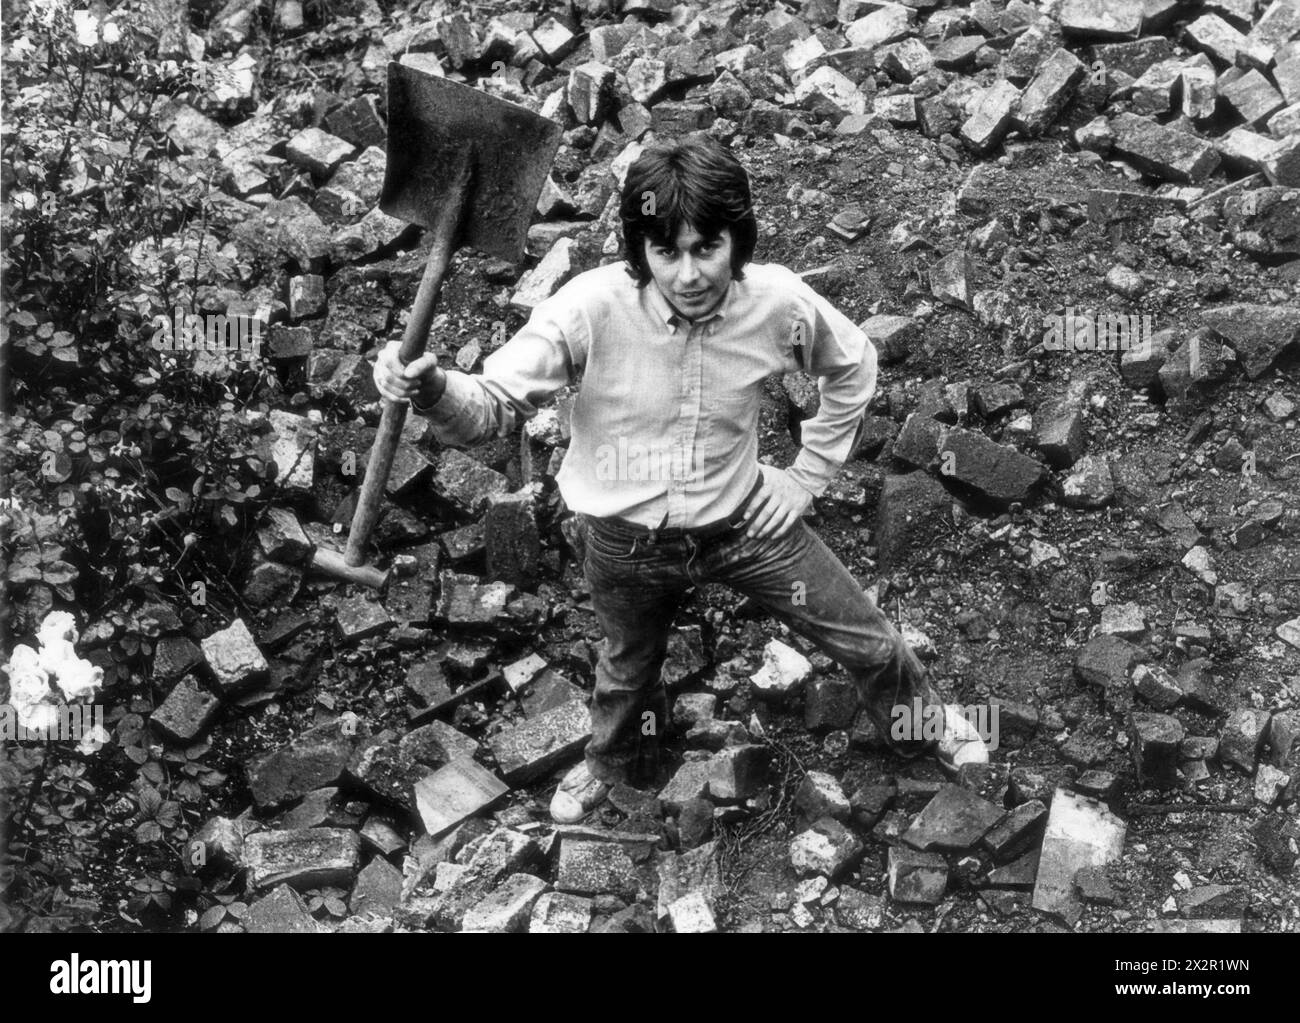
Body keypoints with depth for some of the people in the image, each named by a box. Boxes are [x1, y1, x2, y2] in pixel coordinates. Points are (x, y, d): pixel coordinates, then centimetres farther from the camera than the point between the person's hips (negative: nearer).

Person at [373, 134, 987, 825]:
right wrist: (432, 390, -47)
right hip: (626, 541, -1)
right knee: (627, 671, 27)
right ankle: (609, 759, 63)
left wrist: (808, 476, -2)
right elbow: (493, 406, -26)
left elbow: (853, 368, -1)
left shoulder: (780, 302, -22)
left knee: (866, 641, 13)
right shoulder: (591, 307, -29)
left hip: (744, 523, 1)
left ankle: (921, 725, 48)